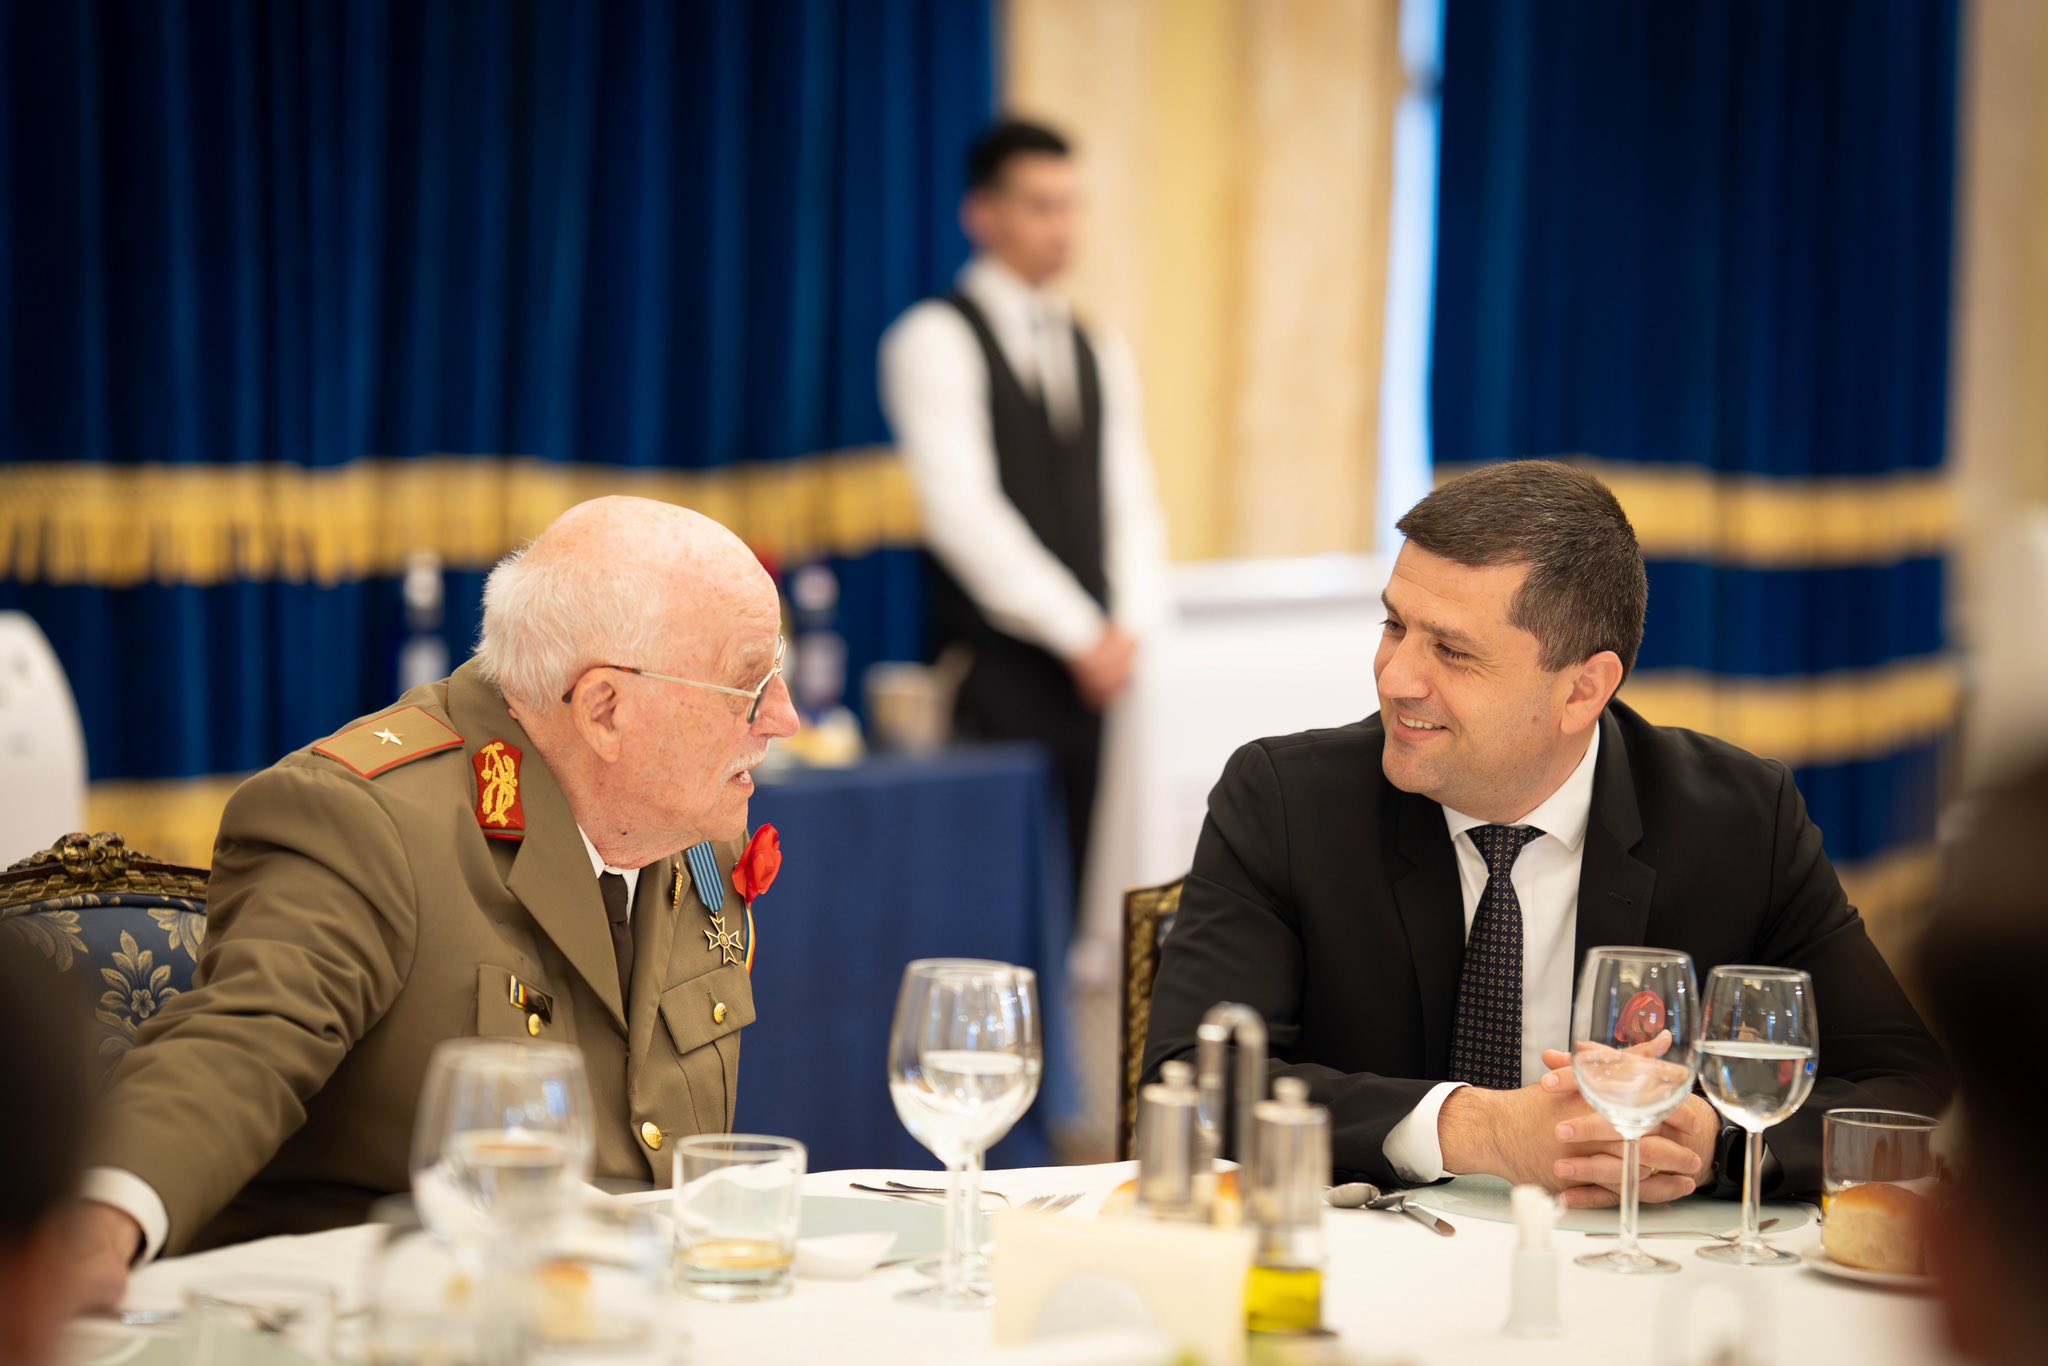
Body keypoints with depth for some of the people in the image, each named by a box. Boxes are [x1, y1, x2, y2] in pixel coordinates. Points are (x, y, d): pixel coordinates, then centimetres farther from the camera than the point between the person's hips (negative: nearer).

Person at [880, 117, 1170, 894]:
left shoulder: (1101, 354, 18)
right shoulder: (936, 341, -3)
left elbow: (1130, 503, 15)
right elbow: (962, 509, -12)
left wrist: (1131, 628, -2)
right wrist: (1080, 633, -14)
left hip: (1095, 662, 6)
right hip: (997, 664, -6)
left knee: (1079, 882, 1)